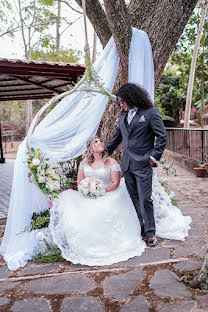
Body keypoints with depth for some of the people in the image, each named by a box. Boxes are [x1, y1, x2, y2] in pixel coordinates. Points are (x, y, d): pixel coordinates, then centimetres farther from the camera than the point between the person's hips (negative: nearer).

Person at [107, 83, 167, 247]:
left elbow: (162, 136, -5)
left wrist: (153, 157, -9)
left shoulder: (150, 113, -3)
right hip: (127, 165, 6)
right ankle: (138, 228, 22)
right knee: (133, 198, 10)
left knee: (145, 199, -4)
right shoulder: (123, 117, 15)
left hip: (143, 165, -6)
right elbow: (116, 138, 25)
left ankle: (150, 233, 8)